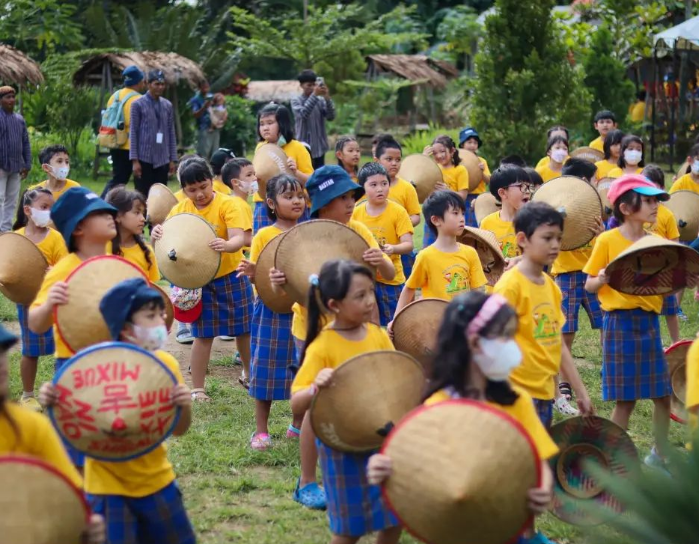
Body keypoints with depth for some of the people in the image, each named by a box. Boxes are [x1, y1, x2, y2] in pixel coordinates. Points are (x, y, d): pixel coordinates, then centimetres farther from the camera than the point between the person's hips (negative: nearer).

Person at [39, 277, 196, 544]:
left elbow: (179, 430, 1)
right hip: (108, 486, -4)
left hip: (156, 480, 4)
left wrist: (185, 407, -21)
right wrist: (51, 402, -31)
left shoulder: (166, 363, -3)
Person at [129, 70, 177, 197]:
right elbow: (133, 133, -3)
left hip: (163, 160, 4)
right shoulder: (138, 104, -1)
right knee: (143, 196, -2)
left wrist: (173, 159, 7)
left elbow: (171, 133, 12)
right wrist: (134, 160, -9)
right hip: (144, 159, -4)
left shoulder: (168, 105, 11)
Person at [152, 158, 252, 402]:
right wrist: (157, 234, -32)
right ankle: (197, 388, 13)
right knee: (203, 335, 4)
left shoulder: (226, 204, -14)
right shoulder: (180, 210, -3)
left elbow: (239, 238, -26)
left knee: (244, 330, 11)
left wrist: (226, 245, -49)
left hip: (231, 276, -1)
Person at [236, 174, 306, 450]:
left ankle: (298, 425, 26)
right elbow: (257, 276, -4)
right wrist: (251, 271, -25)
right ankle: (261, 430, 13)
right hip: (272, 312, -3)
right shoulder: (264, 236, -4)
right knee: (268, 370, 2)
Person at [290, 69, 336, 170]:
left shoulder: (321, 100, 5)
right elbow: (303, 114, -22)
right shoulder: (296, 101, -2)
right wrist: (314, 95, -27)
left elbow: (330, 117, -7)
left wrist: (327, 98, -20)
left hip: (319, 147, 4)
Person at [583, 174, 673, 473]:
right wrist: (603, 279, -24)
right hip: (621, 323, -5)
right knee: (625, 398, -1)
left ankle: (660, 455, 21)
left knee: (662, 394, 6)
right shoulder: (608, 240, -7)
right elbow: (589, 285, -3)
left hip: (650, 322, 5)